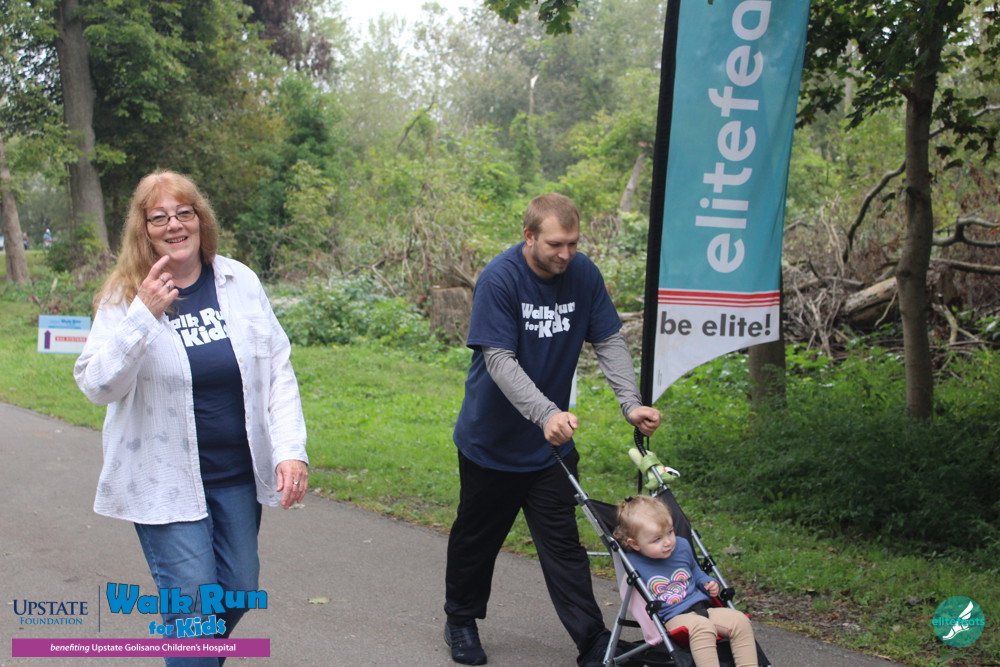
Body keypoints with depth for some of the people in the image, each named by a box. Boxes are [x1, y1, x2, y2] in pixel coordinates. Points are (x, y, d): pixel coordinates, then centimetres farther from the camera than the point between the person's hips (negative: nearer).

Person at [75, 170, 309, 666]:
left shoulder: (240, 282, -1)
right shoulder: (124, 298, -7)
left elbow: (277, 369, 2)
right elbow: (96, 386, -15)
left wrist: (291, 449, -6)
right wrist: (143, 315, -28)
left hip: (238, 474, 3)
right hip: (165, 479, -3)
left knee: (238, 591, 14)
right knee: (194, 605, -5)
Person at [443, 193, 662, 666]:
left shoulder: (583, 274, -7)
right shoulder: (499, 279, -22)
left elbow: (609, 342, -3)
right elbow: (499, 359, -27)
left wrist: (631, 403, -17)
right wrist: (547, 413, -38)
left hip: (551, 442, 3)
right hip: (491, 441, -3)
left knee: (563, 545, 3)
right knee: (477, 538, 16)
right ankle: (461, 620, 38)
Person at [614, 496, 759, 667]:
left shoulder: (682, 546, 10)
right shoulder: (633, 563, -6)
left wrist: (709, 583, 10)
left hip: (704, 608, 6)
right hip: (673, 617, -6)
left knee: (740, 621, -14)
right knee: (701, 628, -37)